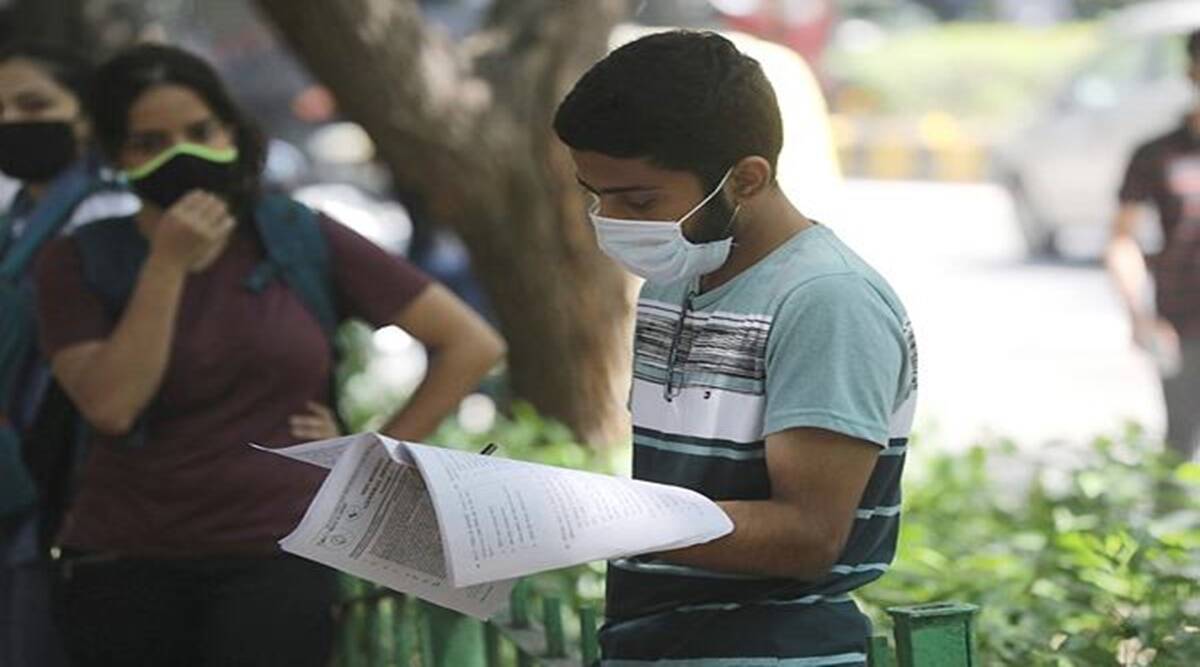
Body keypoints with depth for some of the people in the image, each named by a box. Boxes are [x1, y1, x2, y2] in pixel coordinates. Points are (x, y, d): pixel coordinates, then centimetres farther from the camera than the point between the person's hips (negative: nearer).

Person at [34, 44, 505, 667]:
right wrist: (167, 266, -13)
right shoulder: (80, 263, 3)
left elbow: (472, 344, 4)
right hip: (124, 568, 1)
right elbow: (109, 406, -13)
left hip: (276, 557, -1)